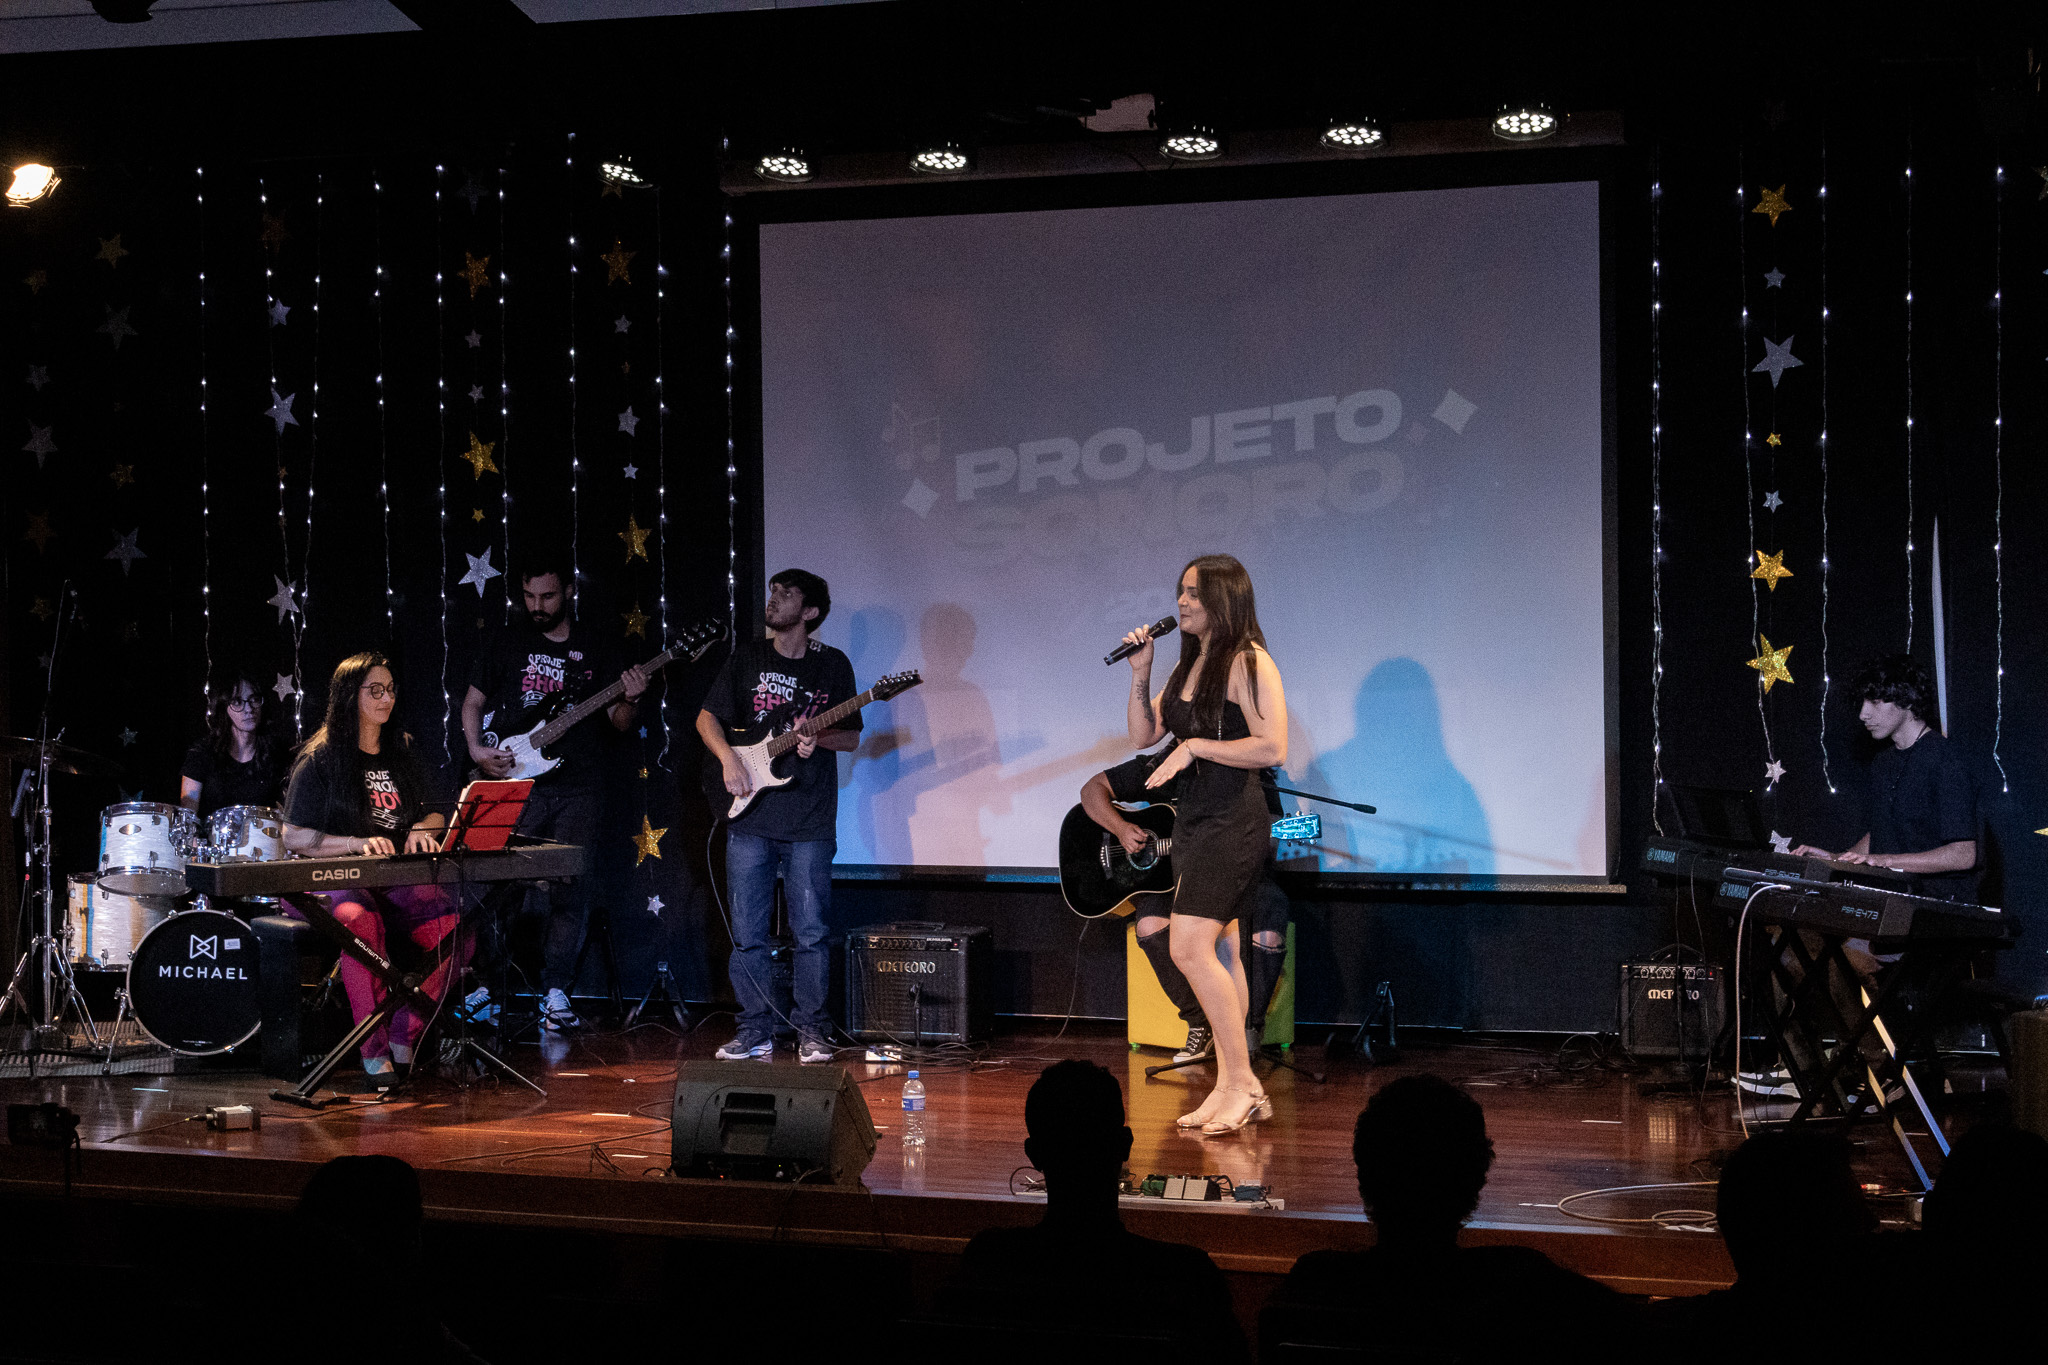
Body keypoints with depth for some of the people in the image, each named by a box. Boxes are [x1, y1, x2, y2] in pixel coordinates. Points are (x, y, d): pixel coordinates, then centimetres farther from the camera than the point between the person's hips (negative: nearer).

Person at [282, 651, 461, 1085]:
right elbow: (293, 837, -4)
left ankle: (405, 1036, -14)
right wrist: (357, 844, -19)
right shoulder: (320, 760, 2)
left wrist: (421, 830, -4)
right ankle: (374, 1051, -32)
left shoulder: (403, 756, 18)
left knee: (449, 921, -26)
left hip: (396, 880, 5)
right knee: (361, 921, -40)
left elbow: (434, 814, 22)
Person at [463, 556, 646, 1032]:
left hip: (576, 789, 1)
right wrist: (477, 749, -3)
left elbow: (618, 722, 8)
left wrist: (630, 702, -15)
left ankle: (556, 990, 4)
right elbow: (473, 701, 14)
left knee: (569, 891, -2)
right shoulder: (507, 643, 9)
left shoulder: (594, 650, 9)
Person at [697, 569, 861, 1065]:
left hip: (810, 823, -2)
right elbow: (708, 717, 11)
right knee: (747, 934, 3)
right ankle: (755, 1032, 11)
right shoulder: (747, 658, 10)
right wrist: (728, 758, -6)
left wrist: (817, 738, -13)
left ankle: (812, 1031, 8)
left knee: (810, 932, -2)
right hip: (749, 818, 2)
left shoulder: (833, 665, 5)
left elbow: (852, 736, 7)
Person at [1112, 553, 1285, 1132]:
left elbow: (1272, 748, -19)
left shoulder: (1248, 662, -12)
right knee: (1218, 954, 9)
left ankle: (1242, 1082, -10)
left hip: (1233, 818, -9)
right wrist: (1139, 673, 4)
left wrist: (1194, 747, -17)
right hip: (1193, 818, 9)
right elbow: (1144, 734, 16)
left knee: (1190, 946, -17)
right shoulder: (1188, 665, 15)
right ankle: (1233, 1089, 12)